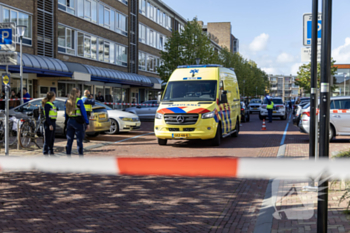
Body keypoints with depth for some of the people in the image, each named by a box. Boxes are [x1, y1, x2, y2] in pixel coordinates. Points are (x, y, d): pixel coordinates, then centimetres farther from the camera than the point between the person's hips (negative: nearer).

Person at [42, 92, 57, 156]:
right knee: (48, 139, -6)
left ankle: (51, 153, 21)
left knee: (52, 139, 14)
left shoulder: (52, 104, 16)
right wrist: (50, 124, -22)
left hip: (53, 122, 9)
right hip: (49, 123, -9)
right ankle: (45, 153, -1)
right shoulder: (47, 104, -13)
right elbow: (47, 116, -17)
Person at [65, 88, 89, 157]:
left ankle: (68, 155, 14)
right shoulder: (79, 101, -10)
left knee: (69, 140, 10)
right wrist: (87, 123, -7)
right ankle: (81, 156, 1)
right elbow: (83, 112, -10)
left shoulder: (68, 101, 8)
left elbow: (66, 114, 13)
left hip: (70, 122, 6)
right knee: (79, 140, -2)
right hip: (78, 122, -6)